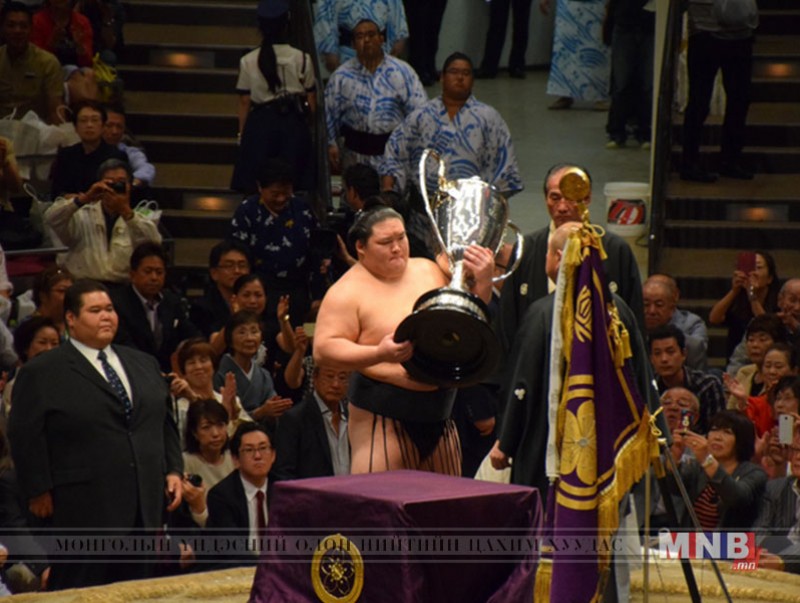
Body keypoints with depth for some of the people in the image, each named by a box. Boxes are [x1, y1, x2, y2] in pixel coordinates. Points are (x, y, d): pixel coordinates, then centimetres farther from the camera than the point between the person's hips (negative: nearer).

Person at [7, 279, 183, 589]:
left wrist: (173, 470, 9)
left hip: (144, 504, 6)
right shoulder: (41, 373, -3)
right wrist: (40, 491, -9)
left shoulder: (144, 365, 17)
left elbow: (165, 423, 20)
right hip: (82, 510, -6)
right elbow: (25, 437, -6)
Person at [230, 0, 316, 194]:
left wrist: (242, 134, 11)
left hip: (260, 123, 0)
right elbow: (311, 101, 2)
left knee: (257, 189, 3)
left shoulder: (248, 61, -2)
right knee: (292, 187, 4)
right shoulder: (301, 59, -3)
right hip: (293, 123, 0)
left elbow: (244, 102, 1)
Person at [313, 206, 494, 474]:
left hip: (439, 415, 6)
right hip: (382, 419, -6)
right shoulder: (348, 291, -7)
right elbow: (323, 350, -15)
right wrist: (378, 354, -28)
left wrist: (482, 281, 1)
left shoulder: (429, 270, 11)